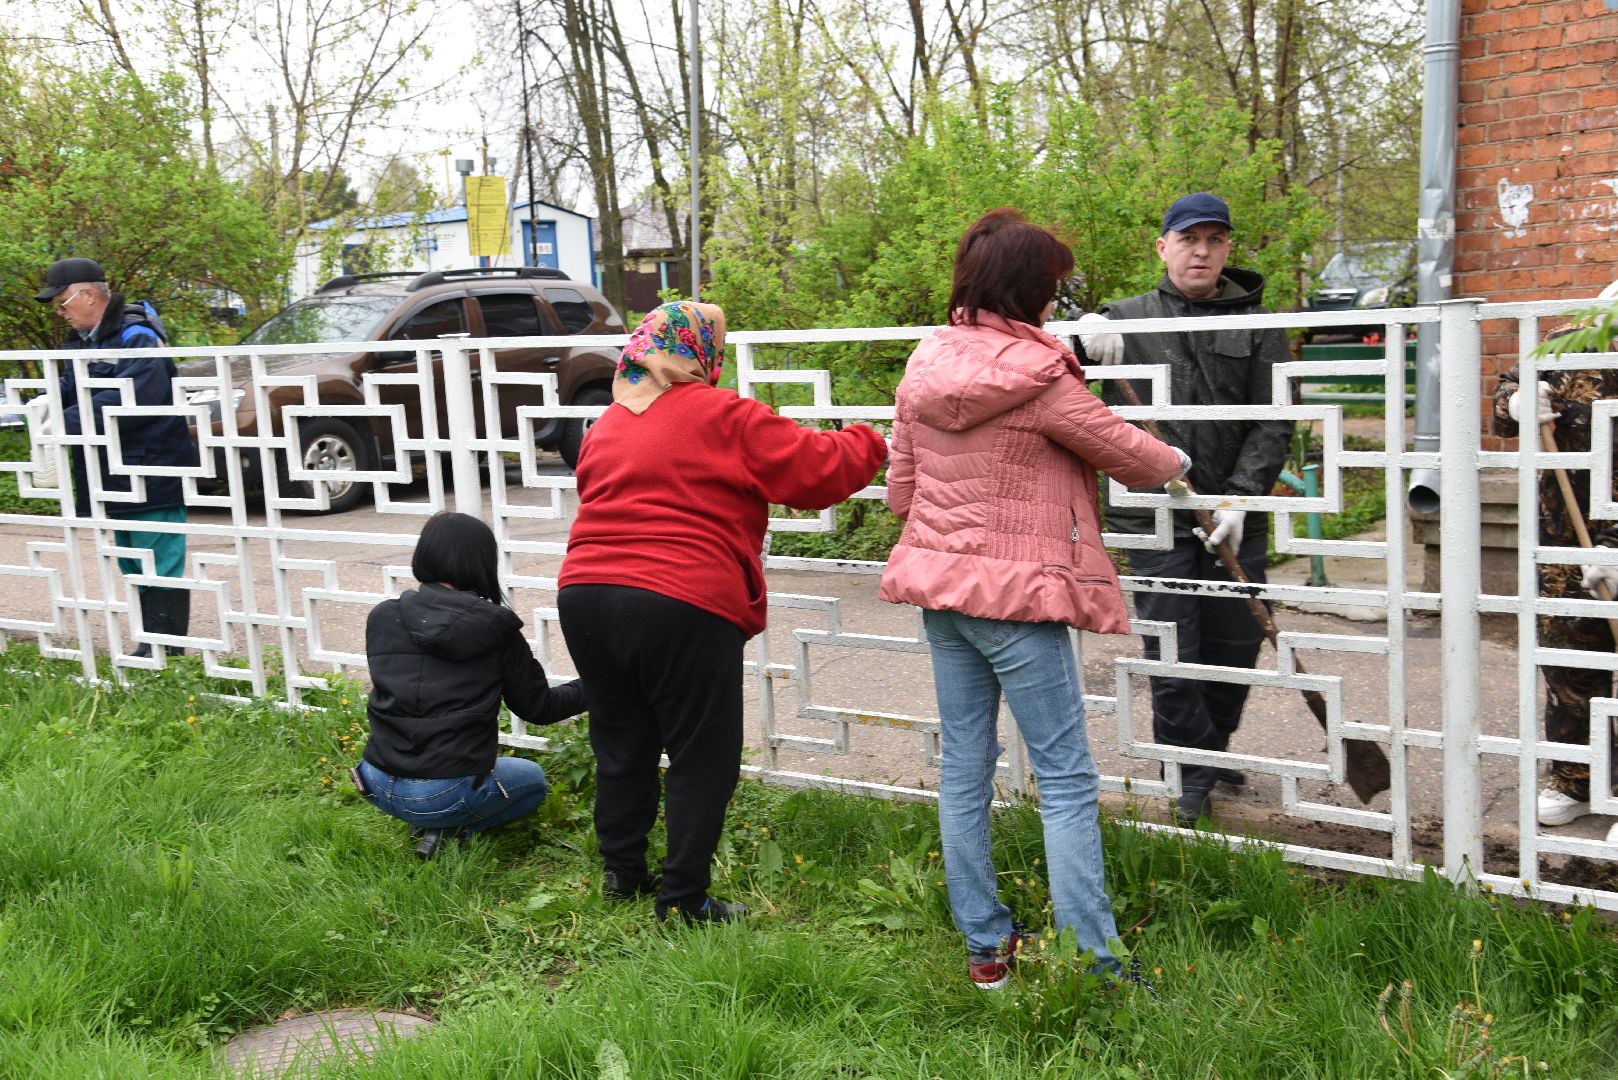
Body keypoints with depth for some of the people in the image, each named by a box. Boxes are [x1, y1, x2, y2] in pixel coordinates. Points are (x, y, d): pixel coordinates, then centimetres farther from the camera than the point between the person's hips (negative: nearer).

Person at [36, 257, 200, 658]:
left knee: (160, 564, -5)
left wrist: (67, 422, -25)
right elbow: (72, 386, 17)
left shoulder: (135, 337, -15)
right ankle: (153, 646, 24)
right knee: (135, 566, 16)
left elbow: (129, 399, -27)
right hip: (116, 478, 10)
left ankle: (164, 651, -1)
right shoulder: (82, 340, 14)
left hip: (151, 472, -10)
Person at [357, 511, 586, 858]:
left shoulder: (382, 617, 0)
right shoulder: (497, 630, -8)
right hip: (448, 795, -4)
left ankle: (430, 824, 12)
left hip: (379, 787, 4)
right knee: (533, 779, 26)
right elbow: (537, 707, 3)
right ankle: (451, 827, 2)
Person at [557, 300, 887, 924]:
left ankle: (621, 872, 33)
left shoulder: (604, 427, 17)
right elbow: (818, 471, -5)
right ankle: (682, 898, 13)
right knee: (701, 758, 7)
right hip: (683, 610, -7)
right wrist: (864, 444, 16)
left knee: (622, 744, 21)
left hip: (586, 595, 7)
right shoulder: (724, 418, -4)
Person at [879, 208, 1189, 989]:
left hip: (939, 580, 7)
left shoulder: (926, 365, 6)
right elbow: (1124, 452, -2)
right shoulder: (1036, 375, -14)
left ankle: (985, 947, 22)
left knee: (964, 766, 13)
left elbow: (900, 490, 12)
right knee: (1066, 781, 0)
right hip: (1016, 589, -7)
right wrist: (1175, 464, 19)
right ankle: (1094, 966, 2)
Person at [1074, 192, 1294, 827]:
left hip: (1234, 517, 1)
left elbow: (1273, 423, 0)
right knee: (1172, 654, -2)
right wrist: (1085, 332, -17)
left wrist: (1241, 497, -13)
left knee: (1237, 643, 10)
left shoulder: (1255, 324, 5)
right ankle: (1192, 771, 16)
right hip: (1152, 517, -1)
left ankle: (1213, 746, 34)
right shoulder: (1126, 317, 7)